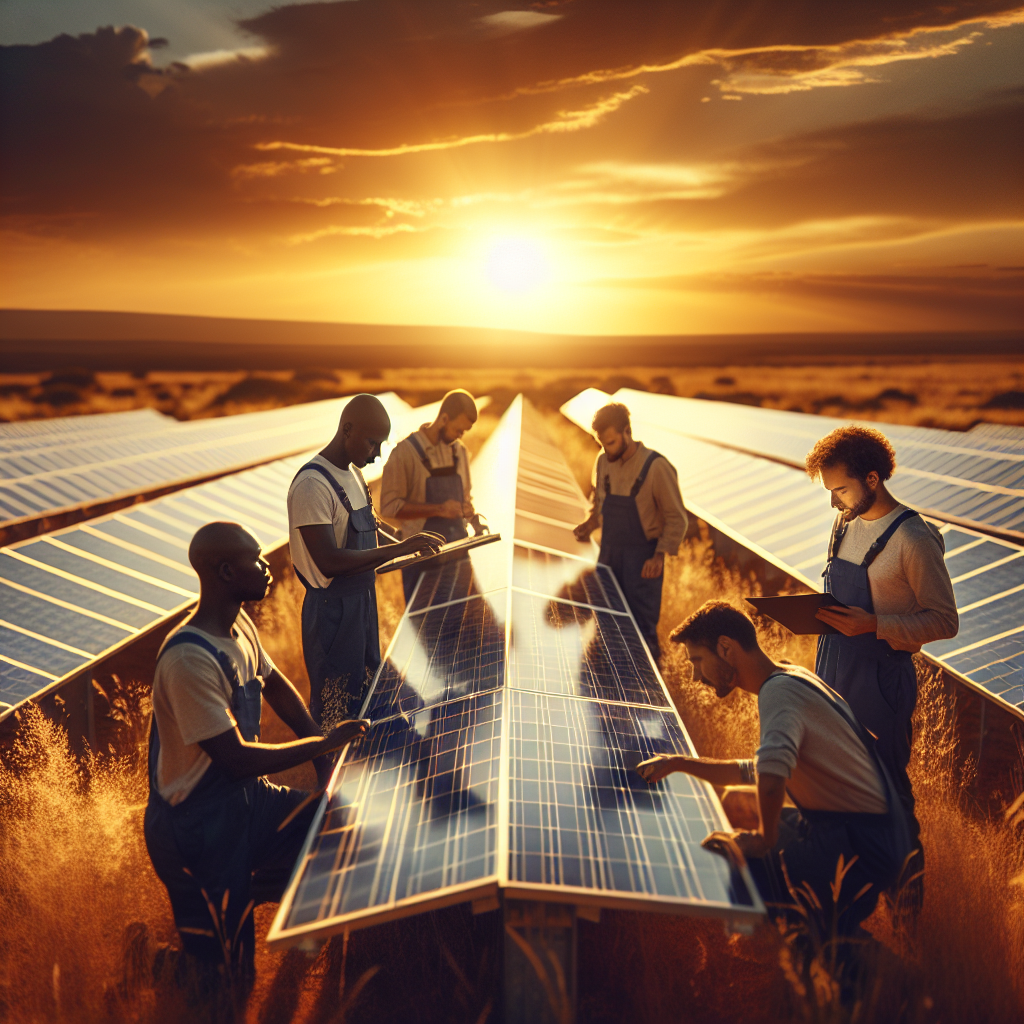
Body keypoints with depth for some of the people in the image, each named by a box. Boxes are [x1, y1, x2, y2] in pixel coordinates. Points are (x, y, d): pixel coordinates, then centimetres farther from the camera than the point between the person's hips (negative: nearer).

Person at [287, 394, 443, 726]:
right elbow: (328, 562, -29)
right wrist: (396, 550, -30)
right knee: (336, 712, 3)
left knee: (365, 696, 22)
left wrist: (402, 547, 8)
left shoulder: (352, 473, 7)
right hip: (332, 609, -9)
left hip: (363, 599, 9)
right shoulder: (313, 484, -23)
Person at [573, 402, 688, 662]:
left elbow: (677, 519, -10)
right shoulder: (603, 461, 2)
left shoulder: (656, 466, -15)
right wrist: (590, 523, 2)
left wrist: (660, 555, -20)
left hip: (642, 558, -6)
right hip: (609, 552, 6)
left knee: (642, 629, -1)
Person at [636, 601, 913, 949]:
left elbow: (772, 772, -39)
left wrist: (766, 838, -24)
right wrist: (679, 763, 15)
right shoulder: (789, 679, 11)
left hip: (863, 847, -10)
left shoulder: (779, 690, -19)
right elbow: (754, 772, 21)